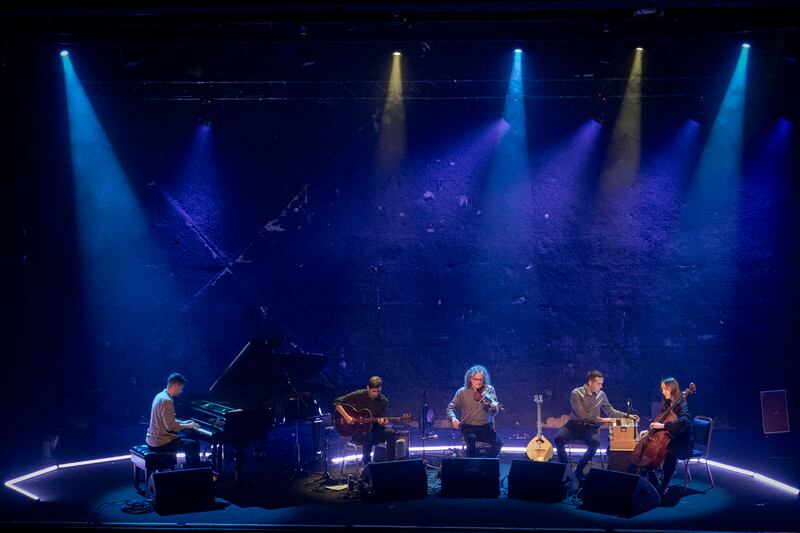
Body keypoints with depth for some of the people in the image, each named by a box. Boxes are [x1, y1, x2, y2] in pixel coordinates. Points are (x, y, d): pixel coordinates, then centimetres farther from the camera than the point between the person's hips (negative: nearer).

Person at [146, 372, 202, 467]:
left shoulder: (161, 396, 10)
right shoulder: (166, 401, -22)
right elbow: (171, 427, -25)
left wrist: (185, 423, 13)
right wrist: (187, 426, -11)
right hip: (161, 443, -10)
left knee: (189, 440, 23)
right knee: (194, 445, -7)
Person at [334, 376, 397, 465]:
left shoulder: (384, 401, 0)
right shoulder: (359, 395, -10)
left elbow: (381, 421, 4)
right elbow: (337, 402, -10)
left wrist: (382, 422, -22)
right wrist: (347, 417, -21)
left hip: (374, 429, 3)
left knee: (391, 433, -24)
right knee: (367, 434, -38)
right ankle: (366, 463, -16)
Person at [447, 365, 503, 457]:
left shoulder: (489, 390, -2)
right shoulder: (462, 392, -3)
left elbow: (493, 413, -9)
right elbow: (450, 408, 2)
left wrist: (494, 408, -33)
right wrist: (453, 418, -19)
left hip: (485, 426, 2)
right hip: (468, 426, -2)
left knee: (498, 443, -18)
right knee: (472, 443, -29)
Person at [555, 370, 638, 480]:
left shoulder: (601, 395, 6)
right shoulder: (576, 393, -8)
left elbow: (611, 411, 19)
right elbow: (581, 414, -16)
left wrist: (627, 416, 7)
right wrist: (600, 419, -18)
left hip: (591, 427, 2)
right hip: (575, 424, -2)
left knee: (596, 442, -33)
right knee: (559, 438, -31)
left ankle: (579, 469, -15)